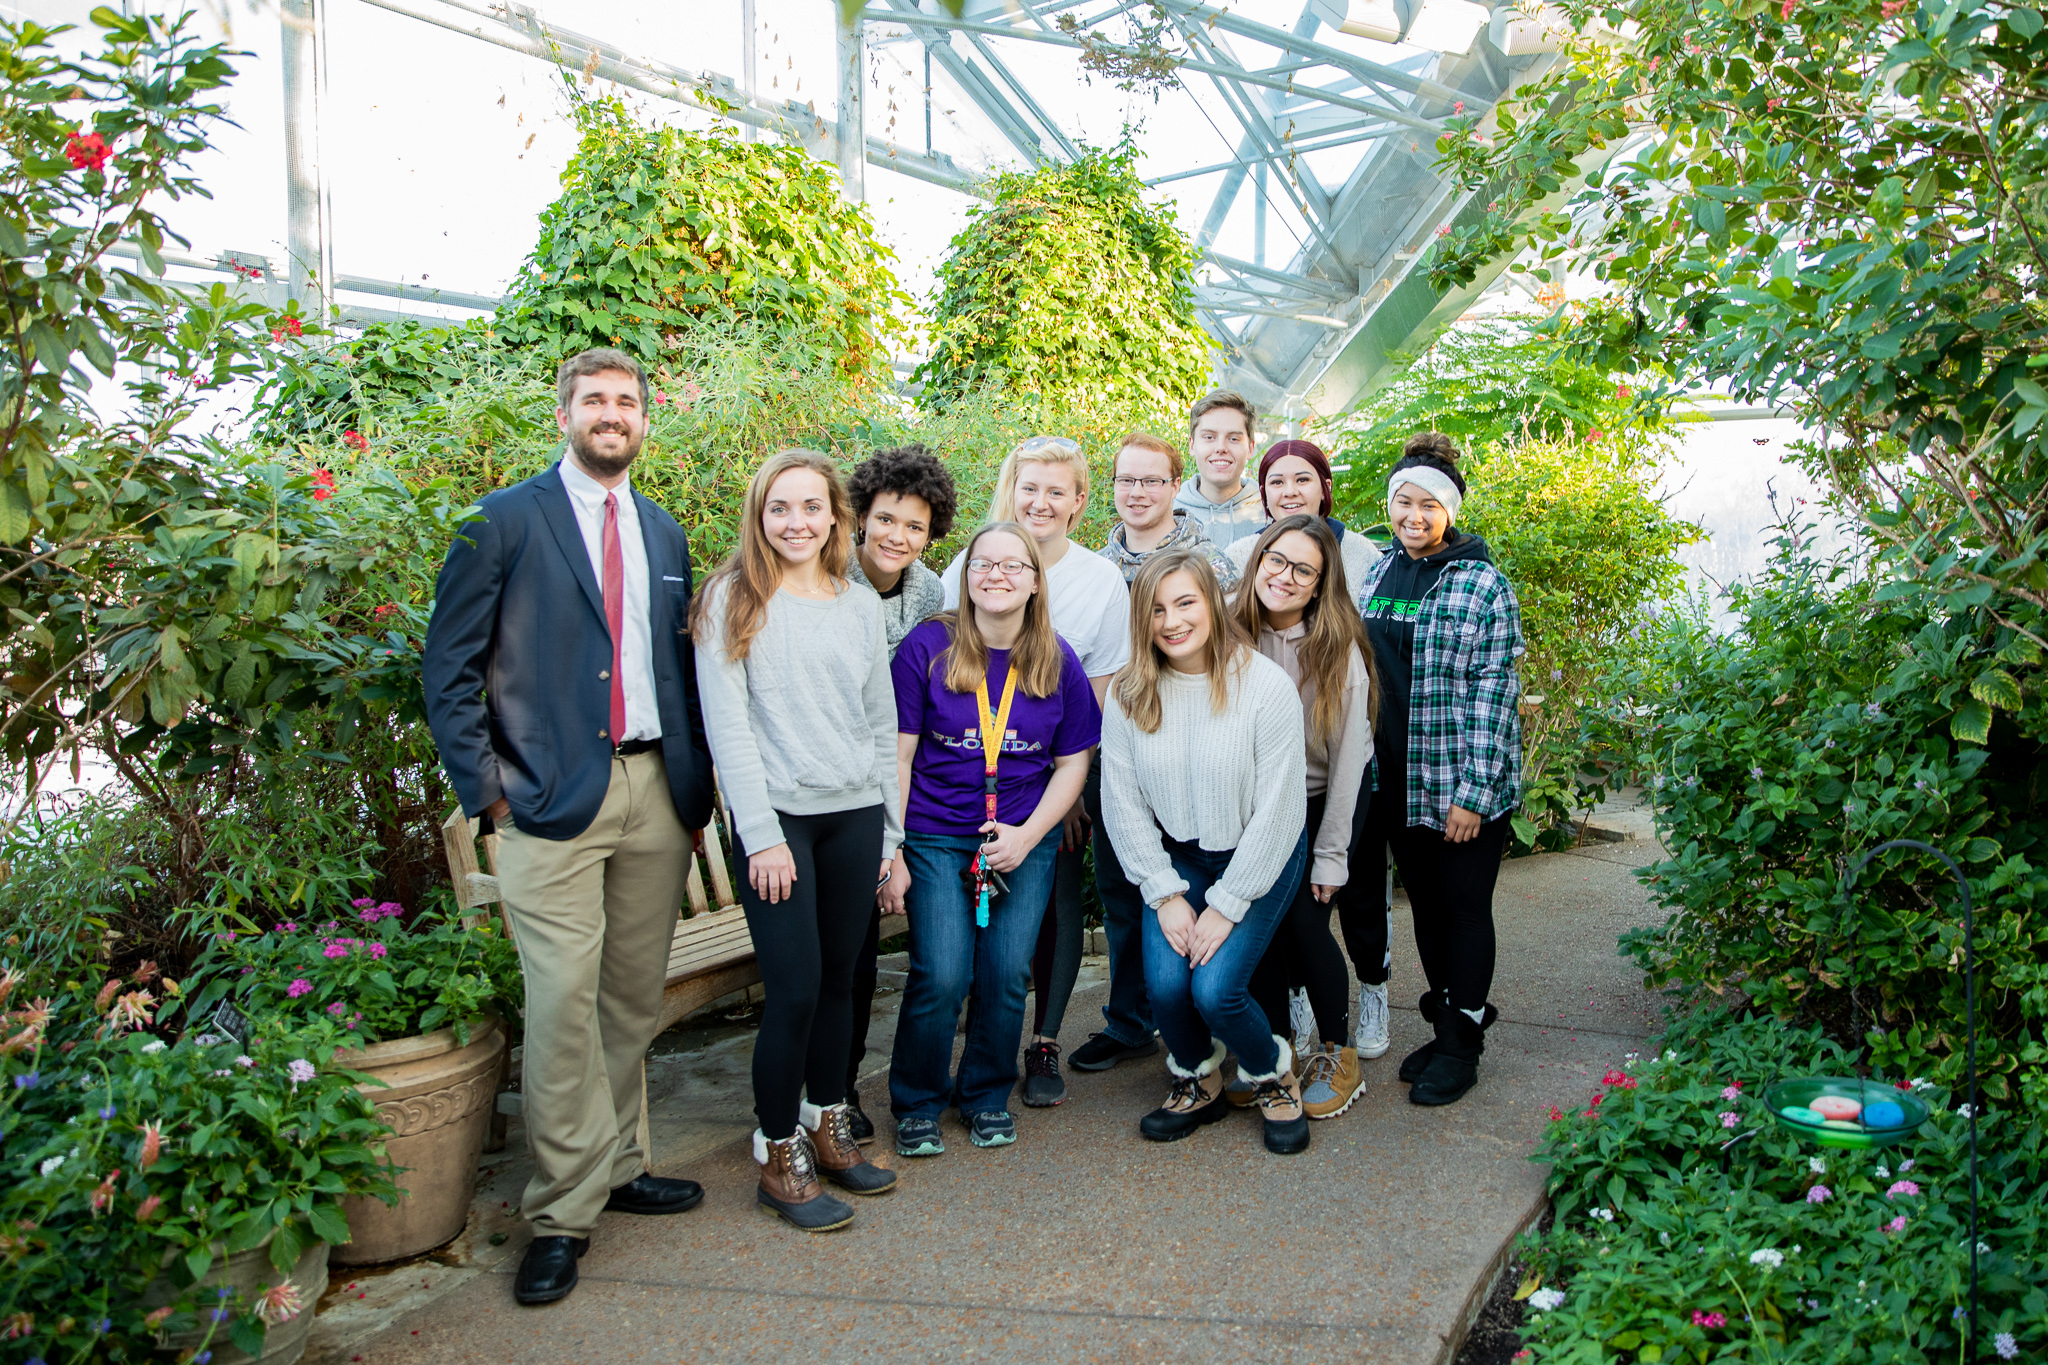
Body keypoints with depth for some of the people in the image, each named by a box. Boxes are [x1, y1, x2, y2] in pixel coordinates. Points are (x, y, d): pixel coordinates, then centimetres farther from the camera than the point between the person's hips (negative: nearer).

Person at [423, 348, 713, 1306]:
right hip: (553, 798, -5)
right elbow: (449, 670, -2)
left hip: (656, 794, 5)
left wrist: (695, 785, 10)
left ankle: (614, 1166, 27)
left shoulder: (664, 534, 15)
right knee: (563, 1002, -6)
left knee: (634, 1000, 12)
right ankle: (562, 1212, 7)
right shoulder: (505, 522, -1)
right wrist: (489, 793, -8)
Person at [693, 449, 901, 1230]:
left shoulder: (862, 605, 12)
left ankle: (828, 1124, 29)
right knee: (794, 989, -4)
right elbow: (727, 723, -6)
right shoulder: (734, 598, -1)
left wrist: (892, 829, 11)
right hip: (777, 815, -4)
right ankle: (779, 1155, 13)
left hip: (855, 814, 4)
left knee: (839, 978, 10)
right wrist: (762, 834, -12)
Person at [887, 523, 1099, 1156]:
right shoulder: (926, 647, -5)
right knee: (942, 976, -9)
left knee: (1007, 974, -1)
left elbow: (1073, 763, 6)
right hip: (936, 836, -2)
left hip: (1027, 839, 2)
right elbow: (897, 754, -2)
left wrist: (1026, 836, -6)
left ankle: (987, 1096, 24)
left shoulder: (1058, 661, 2)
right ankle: (917, 1104, 15)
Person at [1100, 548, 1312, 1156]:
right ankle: (1197, 1085, 18)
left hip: (1260, 856, -3)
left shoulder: (1265, 684, -19)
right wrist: (1166, 894, -9)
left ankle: (1274, 1072, 17)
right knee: (1165, 984, -14)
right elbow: (1122, 802, -4)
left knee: (1215, 990, -17)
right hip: (1175, 856, 3)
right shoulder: (1129, 693, -8)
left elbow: (1279, 810, -17)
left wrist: (1226, 905, -16)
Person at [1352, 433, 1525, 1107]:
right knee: (1424, 902, 15)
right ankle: (1445, 1021, 29)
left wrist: (1472, 792, -17)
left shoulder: (1483, 584, -9)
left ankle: (1462, 1042, 19)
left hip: (1463, 785, -5)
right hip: (1395, 779, 5)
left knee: (1465, 907, 6)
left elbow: (1494, 695, -12)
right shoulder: (1374, 576, 8)